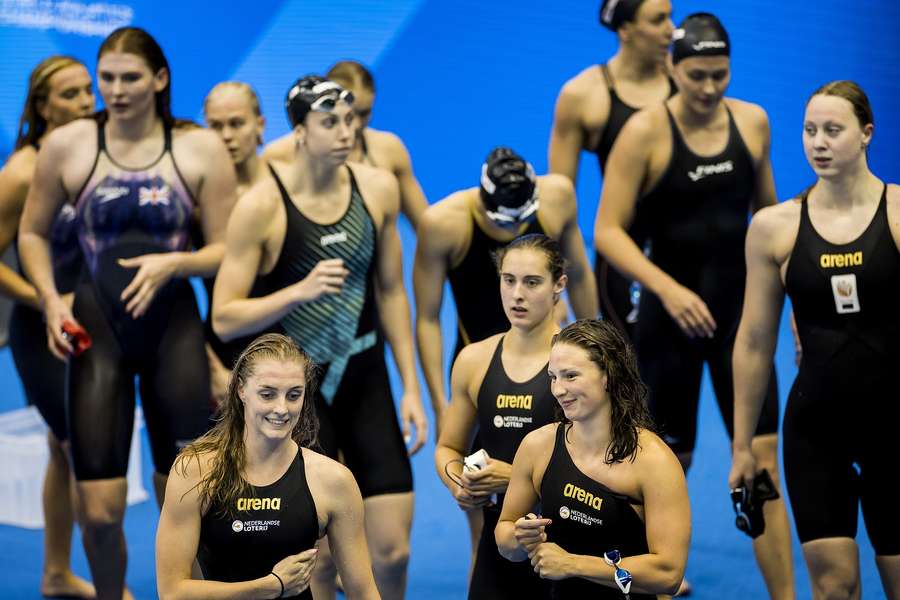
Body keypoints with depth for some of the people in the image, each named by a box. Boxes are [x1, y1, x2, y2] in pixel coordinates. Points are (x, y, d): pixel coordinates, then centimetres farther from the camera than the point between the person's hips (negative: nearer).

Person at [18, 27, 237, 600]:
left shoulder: (200, 149, -2)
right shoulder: (67, 145, -2)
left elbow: (227, 250, 0)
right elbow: (33, 232, 12)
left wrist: (174, 263, -19)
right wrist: (51, 299, -3)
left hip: (174, 329, 0)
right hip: (97, 330, 0)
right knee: (99, 510, -5)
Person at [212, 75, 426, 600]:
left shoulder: (378, 189, -1)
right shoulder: (262, 205, -14)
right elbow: (224, 319, -14)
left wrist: (411, 387, 9)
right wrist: (301, 290, -27)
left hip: (365, 379, 3)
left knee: (393, 547, 0)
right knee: (316, 555, 0)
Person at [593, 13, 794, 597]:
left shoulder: (753, 122, 2)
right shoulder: (646, 131, -11)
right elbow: (608, 231, -14)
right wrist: (668, 288, -25)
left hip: (739, 309, 3)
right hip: (671, 313, -3)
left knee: (762, 460, -4)